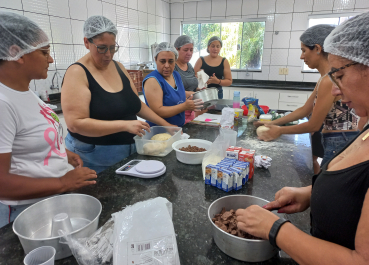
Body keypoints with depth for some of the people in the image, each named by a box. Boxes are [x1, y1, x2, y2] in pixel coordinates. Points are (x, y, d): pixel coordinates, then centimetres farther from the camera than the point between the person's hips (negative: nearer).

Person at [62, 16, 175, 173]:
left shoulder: (118, 67, 6)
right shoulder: (78, 73, -13)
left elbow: (137, 104, 14)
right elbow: (75, 123, -22)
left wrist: (165, 125, 8)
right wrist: (125, 125, -26)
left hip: (128, 151, 6)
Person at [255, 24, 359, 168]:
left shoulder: (329, 80, -23)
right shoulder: (326, 77, 8)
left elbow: (314, 125, -18)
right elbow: (304, 110, 13)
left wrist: (280, 130, -5)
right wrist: (273, 123, 12)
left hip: (339, 144, -9)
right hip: (337, 141, 9)